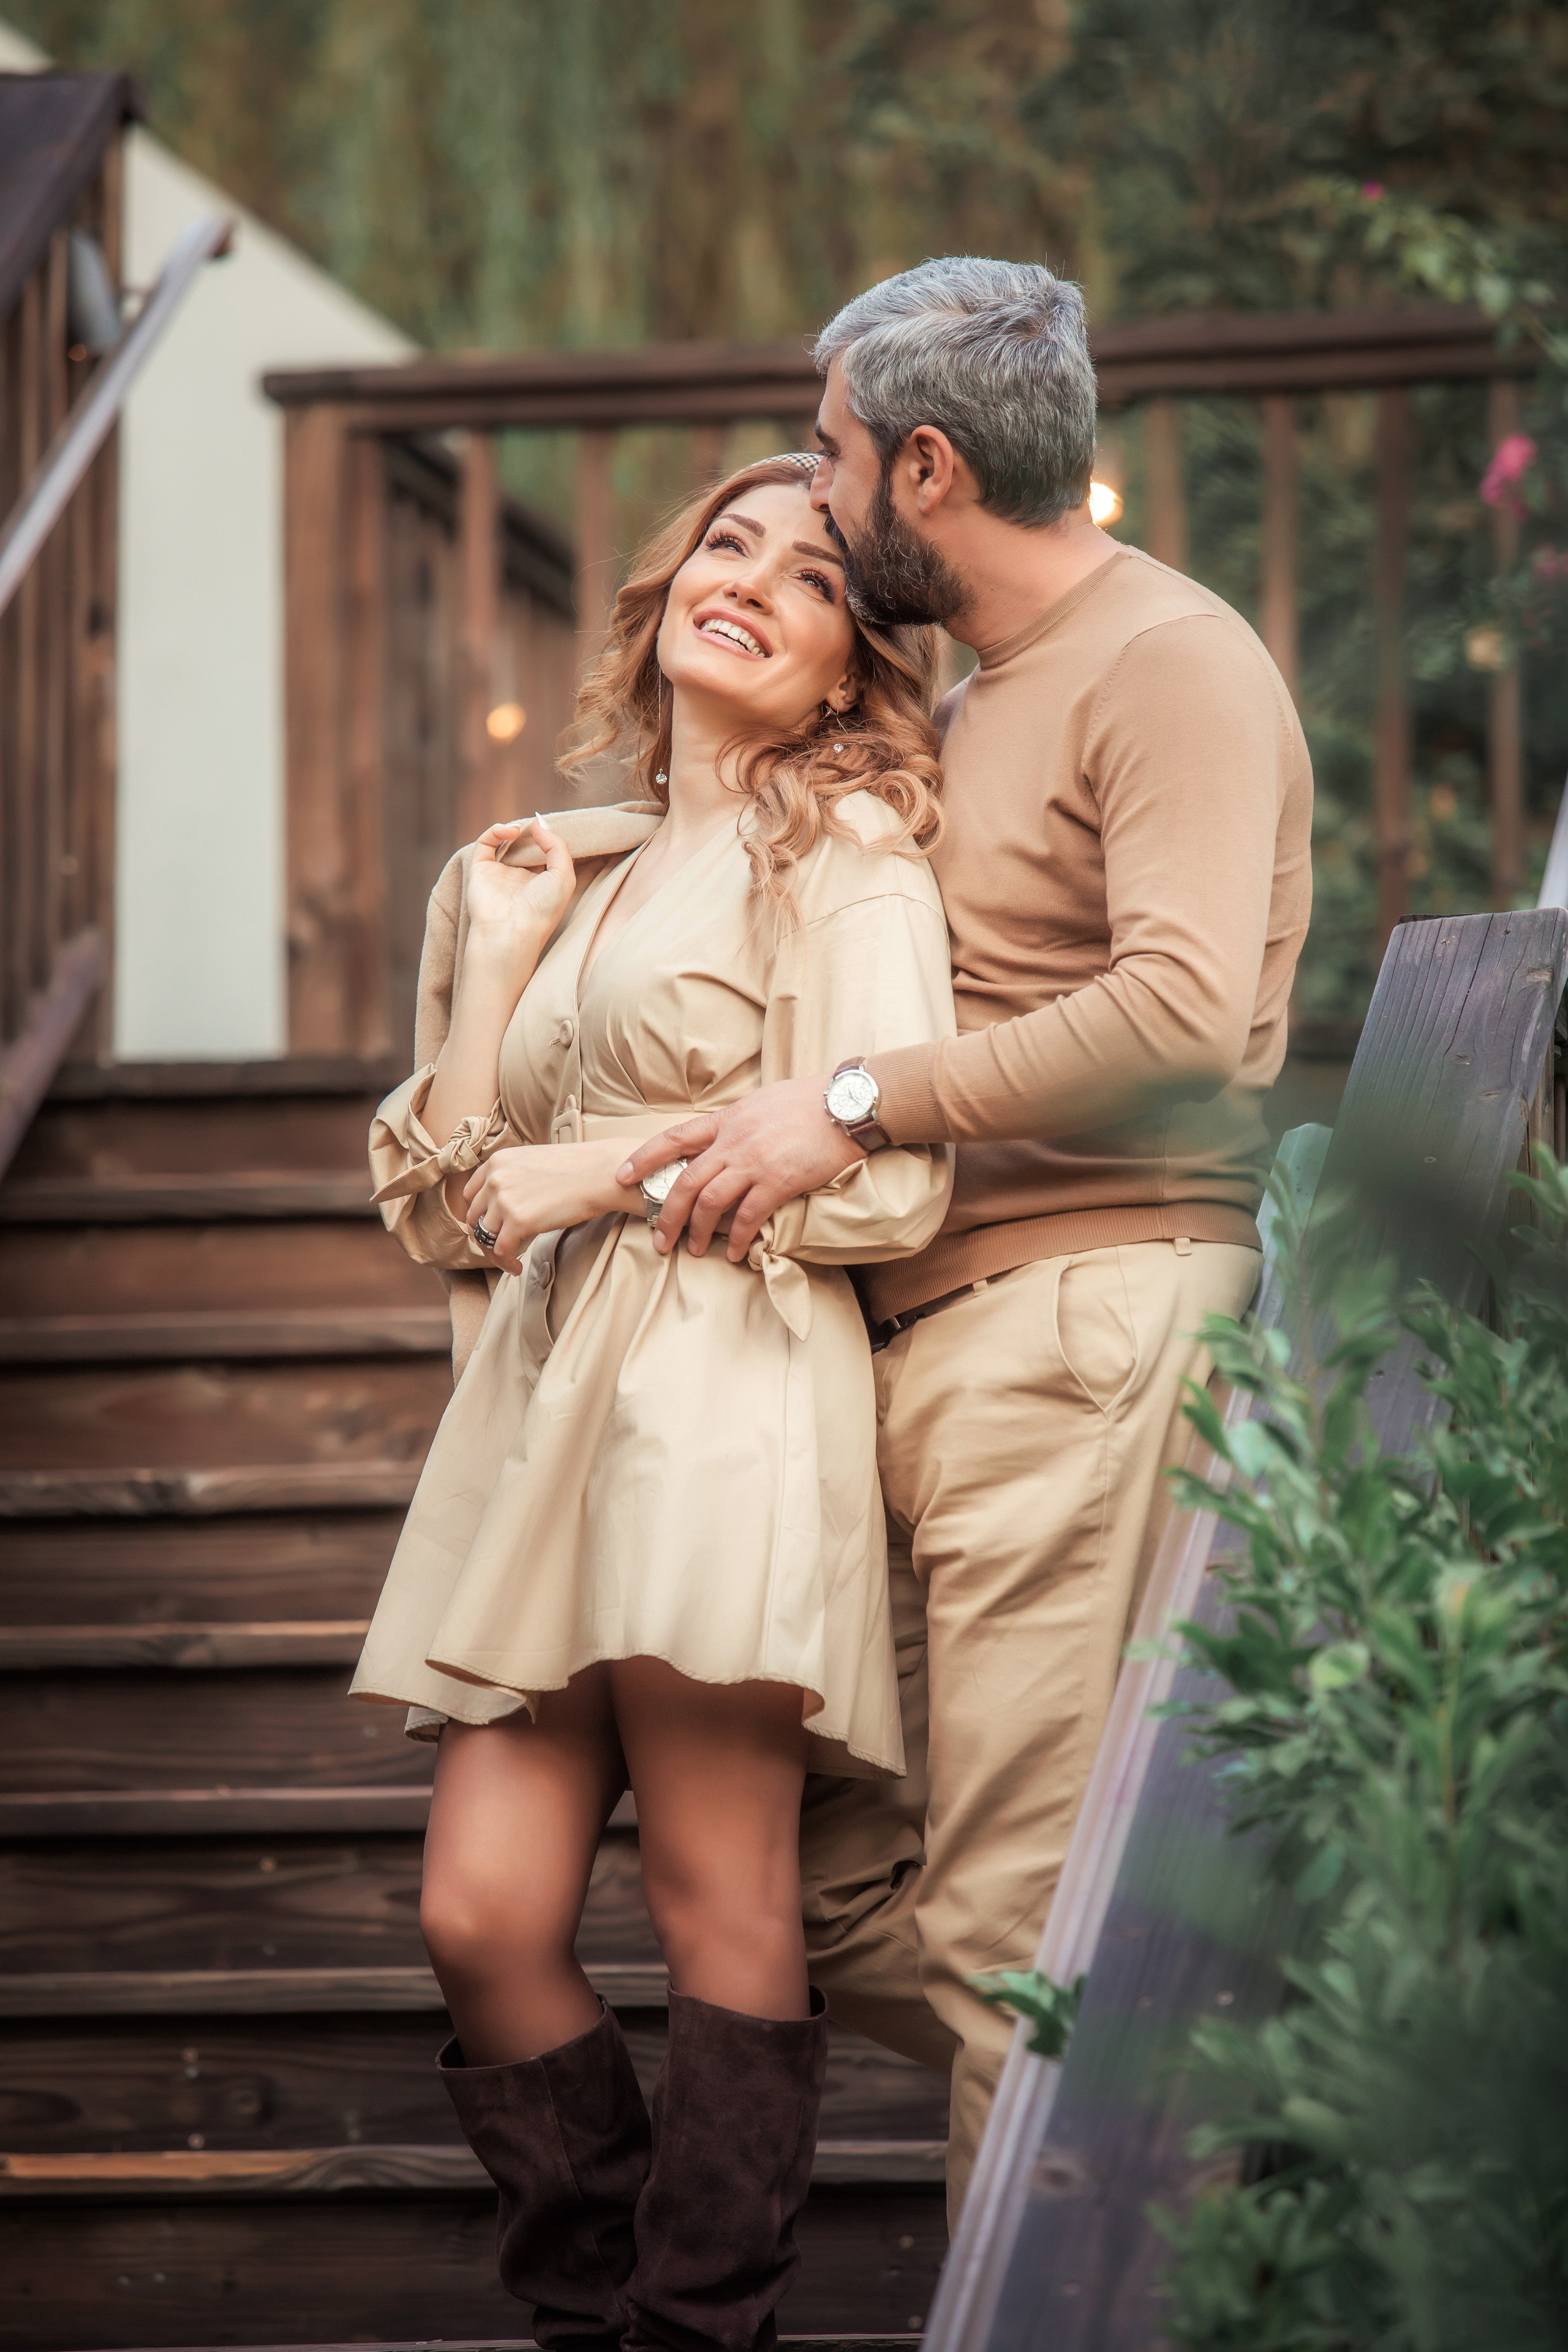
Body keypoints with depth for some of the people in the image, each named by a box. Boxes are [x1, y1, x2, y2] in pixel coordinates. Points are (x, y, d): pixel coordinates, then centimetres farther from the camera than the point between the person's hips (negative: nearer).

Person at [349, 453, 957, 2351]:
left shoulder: (844, 857, 4)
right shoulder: (570, 870, 23)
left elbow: (888, 1186, -7)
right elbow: (447, 1209, 17)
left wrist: (598, 1170, -4)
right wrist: (492, 959, 11)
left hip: (733, 1398, -6)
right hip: (545, 1408, 6)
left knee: (718, 1906, -7)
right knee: (482, 1915, -2)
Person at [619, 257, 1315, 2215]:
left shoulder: (1170, 664, -5)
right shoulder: (964, 703, 26)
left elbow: (1187, 1016, -19)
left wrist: (856, 1105, -15)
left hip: (1085, 1324, -10)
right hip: (918, 1347, 10)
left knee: (1013, 1925, -11)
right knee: (825, 1886, 5)